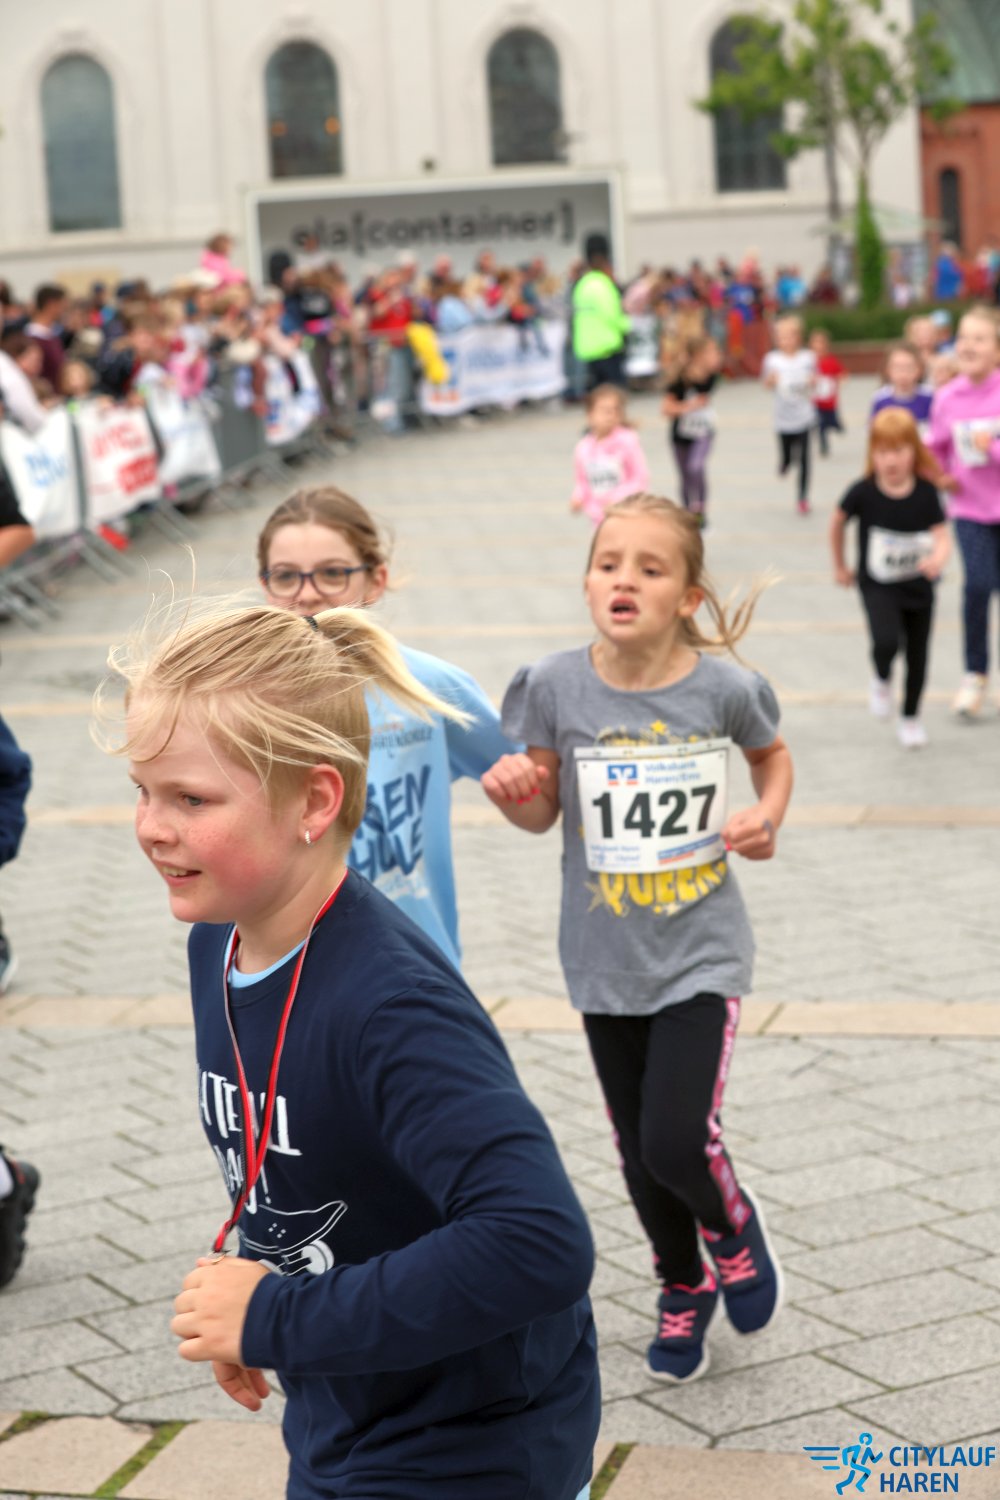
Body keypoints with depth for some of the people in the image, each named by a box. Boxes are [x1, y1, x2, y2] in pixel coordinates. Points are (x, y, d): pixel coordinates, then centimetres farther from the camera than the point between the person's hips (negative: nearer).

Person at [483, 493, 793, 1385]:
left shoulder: (721, 687, -12)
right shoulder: (557, 686, -10)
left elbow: (773, 752, 10)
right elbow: (542, 811, 1)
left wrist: (768, 816, -8)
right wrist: (513, 790, -20)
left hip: (701, 951, -2)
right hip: (606, 956, 2)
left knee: (678, 1141, -13)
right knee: (639, 1151, 14)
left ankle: (733, 1225, 24)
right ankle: (684, 1290, 43)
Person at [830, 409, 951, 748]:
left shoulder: (926, 493, -13)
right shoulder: (864, 492, -16)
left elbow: (942, 537, -13)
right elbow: (837, 523, 2)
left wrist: (938, 558, -36)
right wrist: (840, 566, 10)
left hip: (919, 587, 2)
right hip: (878, 586, -2)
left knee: (918, 655, 12)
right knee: (887, 640, -27)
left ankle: (911, 717, 36)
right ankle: (882, 680, 9)